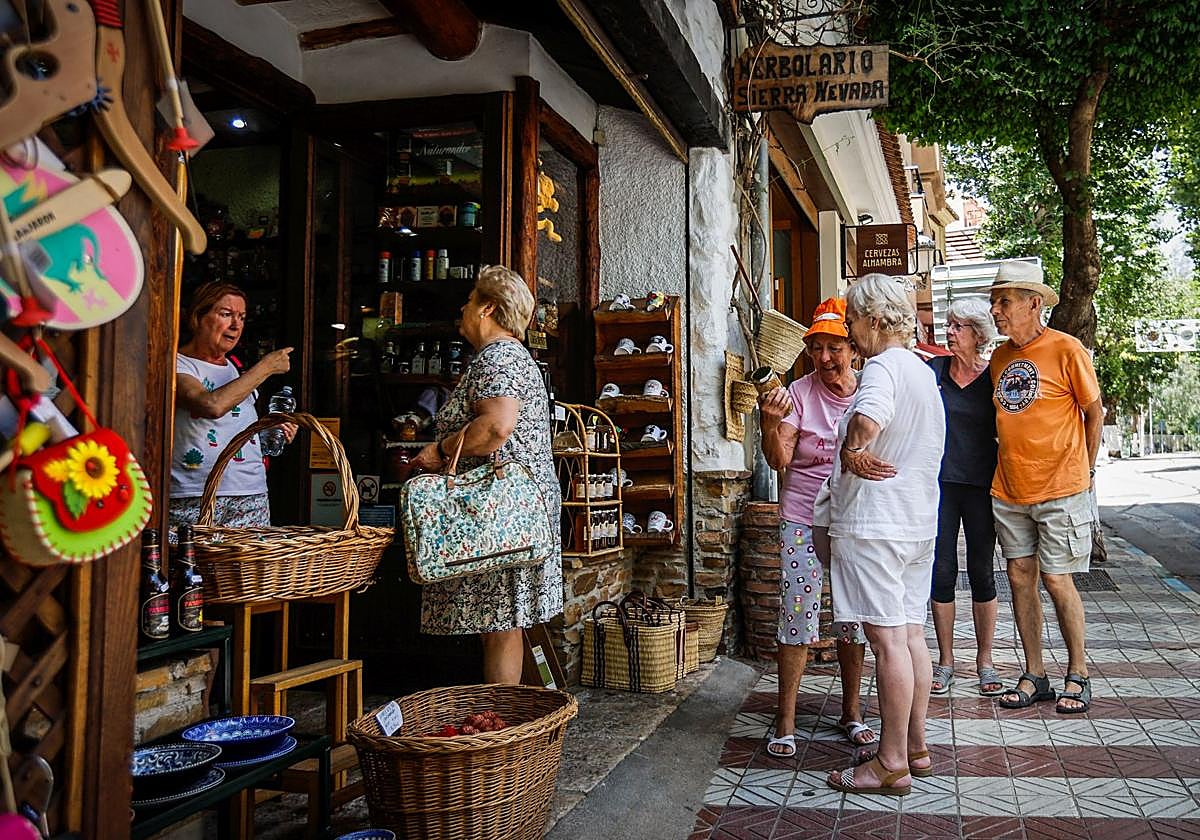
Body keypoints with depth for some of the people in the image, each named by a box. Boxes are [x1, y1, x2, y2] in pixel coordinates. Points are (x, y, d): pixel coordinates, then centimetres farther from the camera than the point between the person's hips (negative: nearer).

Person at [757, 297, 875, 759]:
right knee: (797, 616, -4)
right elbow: (779, 460, -14)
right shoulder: (799, 394, -6)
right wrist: (771, 423, -31)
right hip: (803, 521, -2)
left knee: (854, 618, 10)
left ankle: (852, 711, 27)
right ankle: (785, 720, 8)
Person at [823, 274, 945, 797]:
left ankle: (891, 764, 2)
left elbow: (867, 423, -37)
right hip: (920, 519, 10)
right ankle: (916, 748, 23)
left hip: (874, 523, -10)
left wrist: (849, 448, -18)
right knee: (911, 633, 14)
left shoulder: (882, 367, -14)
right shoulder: (923, 371, 18)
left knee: (888, 639, -5)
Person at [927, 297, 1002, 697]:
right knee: (942, 572, 4)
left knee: (981, 572, 6)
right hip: (940, 484, 1)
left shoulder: (994, 377, 1)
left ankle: (984, 660, 20)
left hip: (981, 486, -1)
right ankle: (945, 660, 17)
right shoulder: (933, 370, 4)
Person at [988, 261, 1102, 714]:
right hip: (1008, 489, 5)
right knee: (1021, 577, 7)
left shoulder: (1066, 349, -8)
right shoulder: (998, 357, 8)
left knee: (1057, 579, -2)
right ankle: (1034, 676, 18)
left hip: (1059, 488, -5)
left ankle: (1078, 674, 17)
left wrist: (1083, 470, 3)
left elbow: (1094, 413, 0)